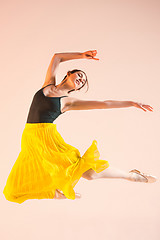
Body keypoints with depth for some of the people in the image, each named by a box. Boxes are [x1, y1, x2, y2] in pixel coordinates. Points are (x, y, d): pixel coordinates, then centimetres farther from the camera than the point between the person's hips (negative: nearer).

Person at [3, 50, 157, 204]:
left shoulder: (69, 101, 7)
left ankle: (132, 176, 3)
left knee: (89, 173, -20)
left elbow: (103, 104, 8)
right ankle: (57, 192, 17)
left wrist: (132, 103, 8)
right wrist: (81, 56, 19)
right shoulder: (48, 84, 15)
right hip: (29, 138, 4)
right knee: (15, 192, -4)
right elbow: (57, 57, 21)